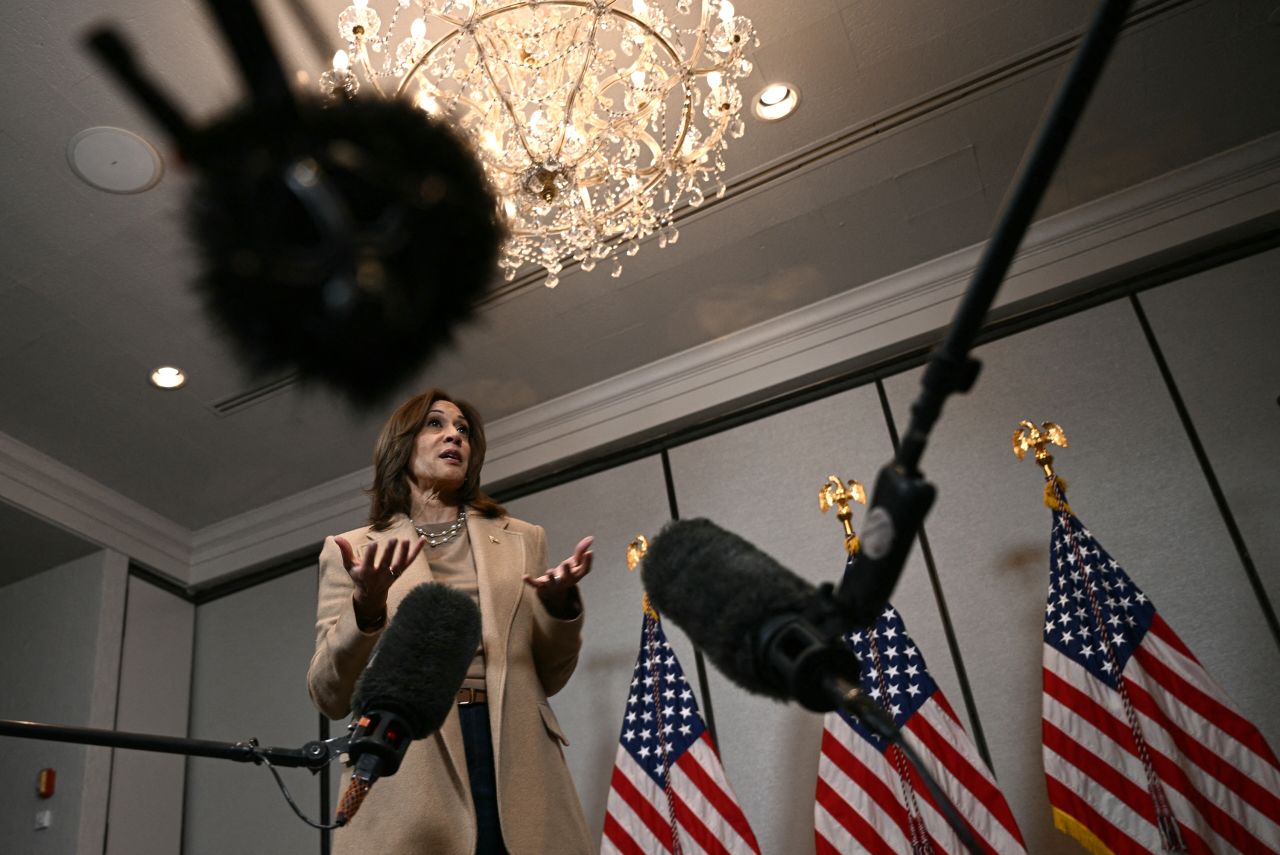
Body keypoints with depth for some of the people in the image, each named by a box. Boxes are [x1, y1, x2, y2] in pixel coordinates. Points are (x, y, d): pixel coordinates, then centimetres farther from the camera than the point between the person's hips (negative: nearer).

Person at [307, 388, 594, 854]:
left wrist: (560, 602, -6)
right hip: (406, 776, -2)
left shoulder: (522, 540, 14)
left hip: (518, 763, 2)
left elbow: (549, 677, 13)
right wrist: (366, 606, -15)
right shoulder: (353, 549, 9)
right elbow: (330, 696, 2)